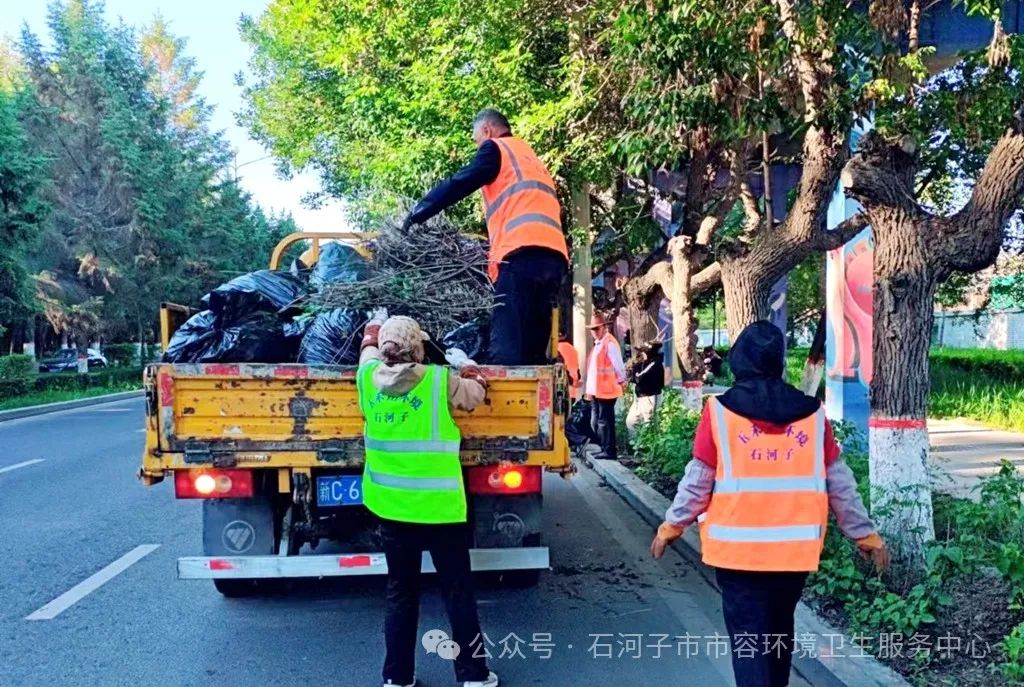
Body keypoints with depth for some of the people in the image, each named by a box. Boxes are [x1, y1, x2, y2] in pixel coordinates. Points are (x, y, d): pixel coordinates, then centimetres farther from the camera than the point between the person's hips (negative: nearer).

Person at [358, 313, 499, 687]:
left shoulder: (369, 376, -2)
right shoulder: (441, 380, -11)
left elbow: (369, 348, 22)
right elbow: (476, 393, 9)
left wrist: (375, 326, 42)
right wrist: (467, 366, 29)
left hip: (390, 505, 4)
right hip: (439, 505, -3)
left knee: (400, 592, 15)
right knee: (458, 591, 9)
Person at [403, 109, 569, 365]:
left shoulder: (496, 147, 13)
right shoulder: (532, 158, 36)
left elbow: (459, 184, 4)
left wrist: (417, 213, 12)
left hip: (522, 252, -7)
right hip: (553, 253, 8)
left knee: (507, 348, -15)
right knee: (534, 350, 3)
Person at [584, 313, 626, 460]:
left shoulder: (610, 343, -14)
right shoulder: (598, 343, 16)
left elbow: (618, 365, -18)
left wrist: (621, 381, -10)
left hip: (606, 390, -10)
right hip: (597, 390, 10)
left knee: (605, 421, -7)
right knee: (597, 422, 16)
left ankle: (609, 451, -1)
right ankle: (604, 448, 26)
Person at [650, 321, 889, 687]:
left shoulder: (720, 410, -7)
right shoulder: (811, 411, 0)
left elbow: (698, 481, -4)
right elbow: (839, 482, 5)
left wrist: (672, 526, 9)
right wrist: (864, 534, 16)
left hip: (738, 547, -3)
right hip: (795, 548, 3)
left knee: (748, 637, 3)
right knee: (780, 631, 22)